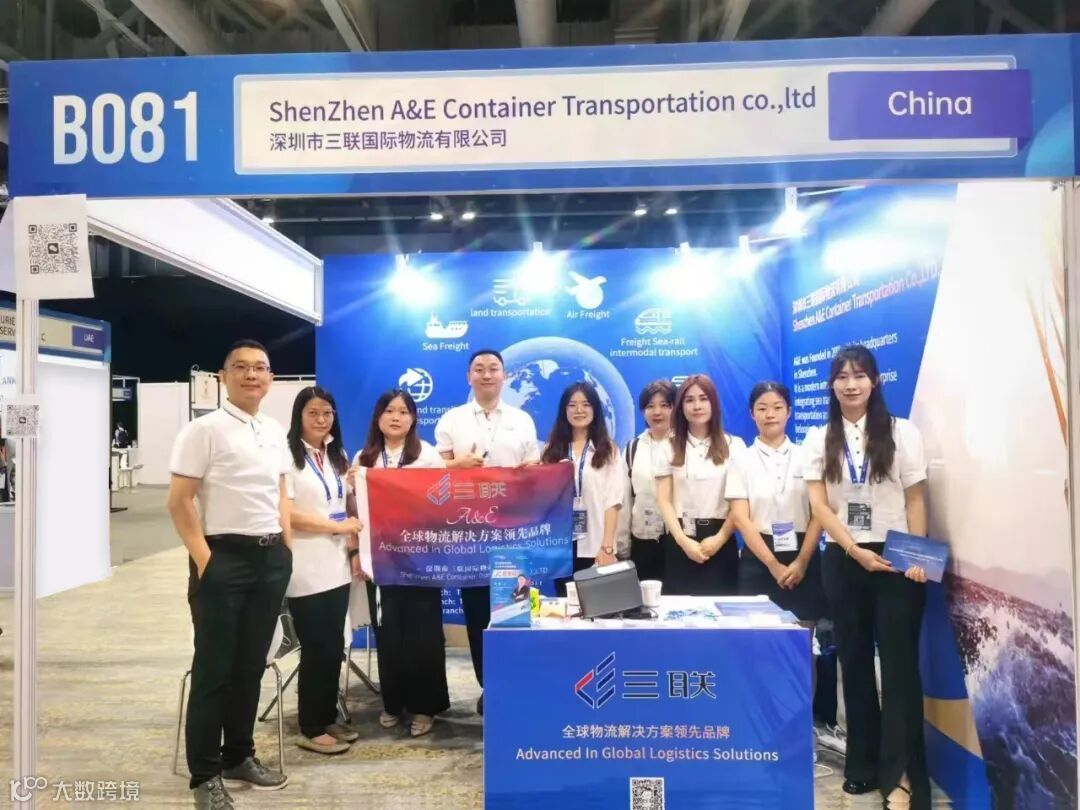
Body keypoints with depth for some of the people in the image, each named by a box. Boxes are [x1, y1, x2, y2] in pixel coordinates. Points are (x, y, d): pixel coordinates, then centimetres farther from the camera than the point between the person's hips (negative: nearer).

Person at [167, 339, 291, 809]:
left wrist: (286, 548, 10)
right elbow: (179, 502, -10)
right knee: (214, 668, 4)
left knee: (251, 664, 15)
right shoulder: (204, 430, -8)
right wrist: (204, 559, -15)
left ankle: (238, 757, 31)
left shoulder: (275, 432, 11)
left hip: (271, 557, 6)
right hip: (223, 557, -6)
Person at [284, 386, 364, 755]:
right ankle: (311, 728, 17)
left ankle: (328, 718, 27)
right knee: (316, 649, 2)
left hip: (336, 565, 6)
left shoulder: (338, 457, 12)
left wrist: (354, 549, 4)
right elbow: (284, 513, -15)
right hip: (305, 569, -6)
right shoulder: (286, 456, -10)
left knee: (334, 647, 12)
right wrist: (337, 526, -13)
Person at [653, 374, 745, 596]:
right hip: (680, 541, 0)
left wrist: (720, 538, -12)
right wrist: (683, 541, -12)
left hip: (719, 541, 0)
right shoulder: (667, 447, 6)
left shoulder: (734, 445, 5)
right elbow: (664, 500, 0)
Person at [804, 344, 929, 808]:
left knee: (899, 662, -2)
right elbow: (818, 504, -2)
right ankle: (863, 763, 22)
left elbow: (916, 500, 0)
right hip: (842, 560, 2)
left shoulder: (902, 432, 1)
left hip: (896, 559, -2)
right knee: (855, 660, 10)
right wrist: (856, 551, -13)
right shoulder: (819, 439, 4)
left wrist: (918, 557, -10)